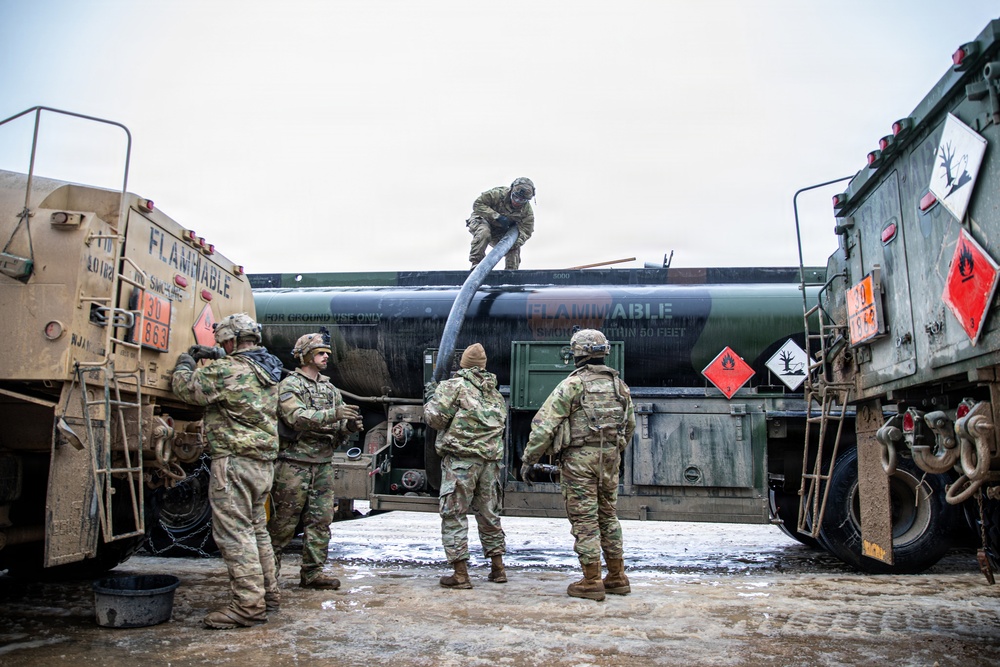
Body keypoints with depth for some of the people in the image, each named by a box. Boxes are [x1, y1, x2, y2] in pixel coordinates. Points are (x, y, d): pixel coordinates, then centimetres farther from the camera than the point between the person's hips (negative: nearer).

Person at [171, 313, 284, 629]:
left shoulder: (227, 371, -16)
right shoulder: (267, 371, 12)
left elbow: (185, 387, -7)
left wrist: (186, 361, 12)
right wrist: (214, 358, 22)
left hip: (235, 461, -9)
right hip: (264, 461, 9)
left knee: (234, 534, -4)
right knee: (255, 529, 19)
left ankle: (249, 606, -2)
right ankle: (267, 594, 27)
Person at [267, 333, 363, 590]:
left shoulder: (330, 389, 17)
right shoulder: (289, 385, -4)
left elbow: (338, 427, 14)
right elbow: (297, 418, -21)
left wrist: (349, 426, -9)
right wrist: (333, 415, -30)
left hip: (324, 464, 6)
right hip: (295, 463, -6)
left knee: (321, 520, 7)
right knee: (283, 521, 1)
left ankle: (312, 573, 16)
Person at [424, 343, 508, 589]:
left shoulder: (454, 386, -4)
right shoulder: (496, 393, 15)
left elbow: (436, 418, -8)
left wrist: (432, 398, 11)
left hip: (460, 458, -6)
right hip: (490, 460, 6)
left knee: (454, 515, 1)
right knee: (489, 513, 17)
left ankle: (460, 574, 0)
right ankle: (497, 568, 24)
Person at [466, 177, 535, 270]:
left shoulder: (527, 212, -17)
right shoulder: (498, 194, -29)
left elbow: (525, 232, -20)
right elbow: (477, 204, -29)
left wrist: (515, 243, -42)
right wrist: (497, 216, -38)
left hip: (501, 233, 4)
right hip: (482, 221, -4)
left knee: (514, 248, -12)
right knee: (483, 233, -35)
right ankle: (476, 264, -29)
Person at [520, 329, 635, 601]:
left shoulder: (572, 385, -9)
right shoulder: (619, 385, 9)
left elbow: (544, 425, -12)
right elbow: (630, 425, 18)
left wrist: (528, 459, -6)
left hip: (579, 457, -6)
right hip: (610, 458, 6)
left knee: (585, 519, 1)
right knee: (608, 516, 16)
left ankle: (592, 582, 5)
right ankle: (617, 578, 22)